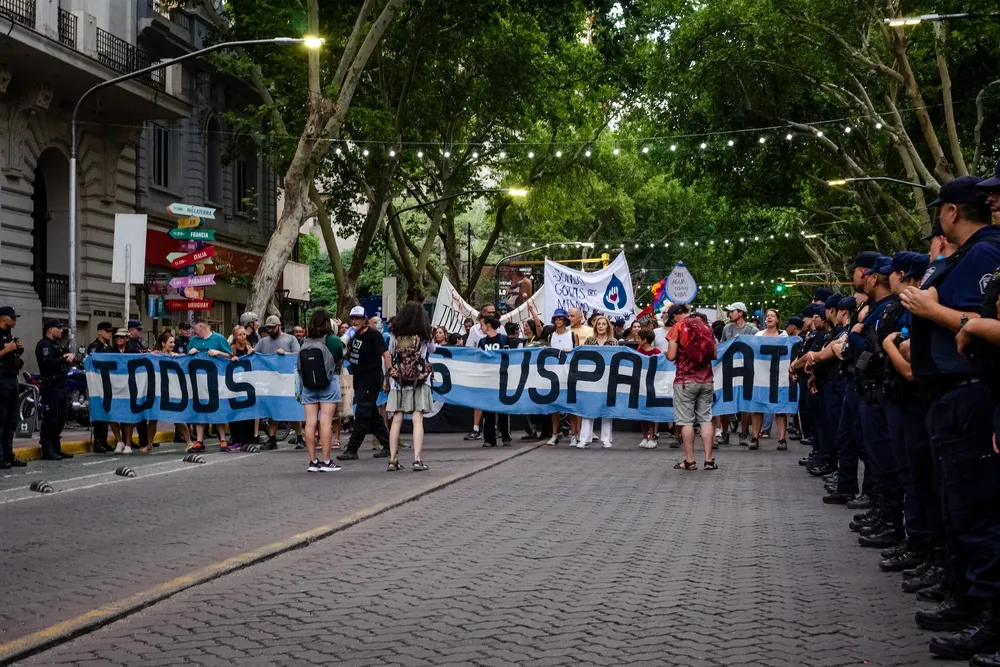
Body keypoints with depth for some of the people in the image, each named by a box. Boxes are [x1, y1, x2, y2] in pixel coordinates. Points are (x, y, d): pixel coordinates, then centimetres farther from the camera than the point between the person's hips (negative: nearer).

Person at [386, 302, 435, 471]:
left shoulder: (395, 335, -2)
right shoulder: (425, 336, -5)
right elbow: (432, 350, 12)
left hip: (397, 382, 2)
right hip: (419, 382, -2)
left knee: (396, 421, 5)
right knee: (417, 420, -3)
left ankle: (392, 460, 6)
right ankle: (417, 459, -8)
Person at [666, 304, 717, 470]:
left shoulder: (678, 327, -7)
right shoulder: (706, 326, 7)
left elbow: (671, 356, -11)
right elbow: (714, 354, 11)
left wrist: (667, 352, 10)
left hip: (685, 380, -4)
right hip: (706, 380, 4)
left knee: (686, 421, 1)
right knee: (705, 419, 8)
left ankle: (690, 461, 2)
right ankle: (709, 459, 6)